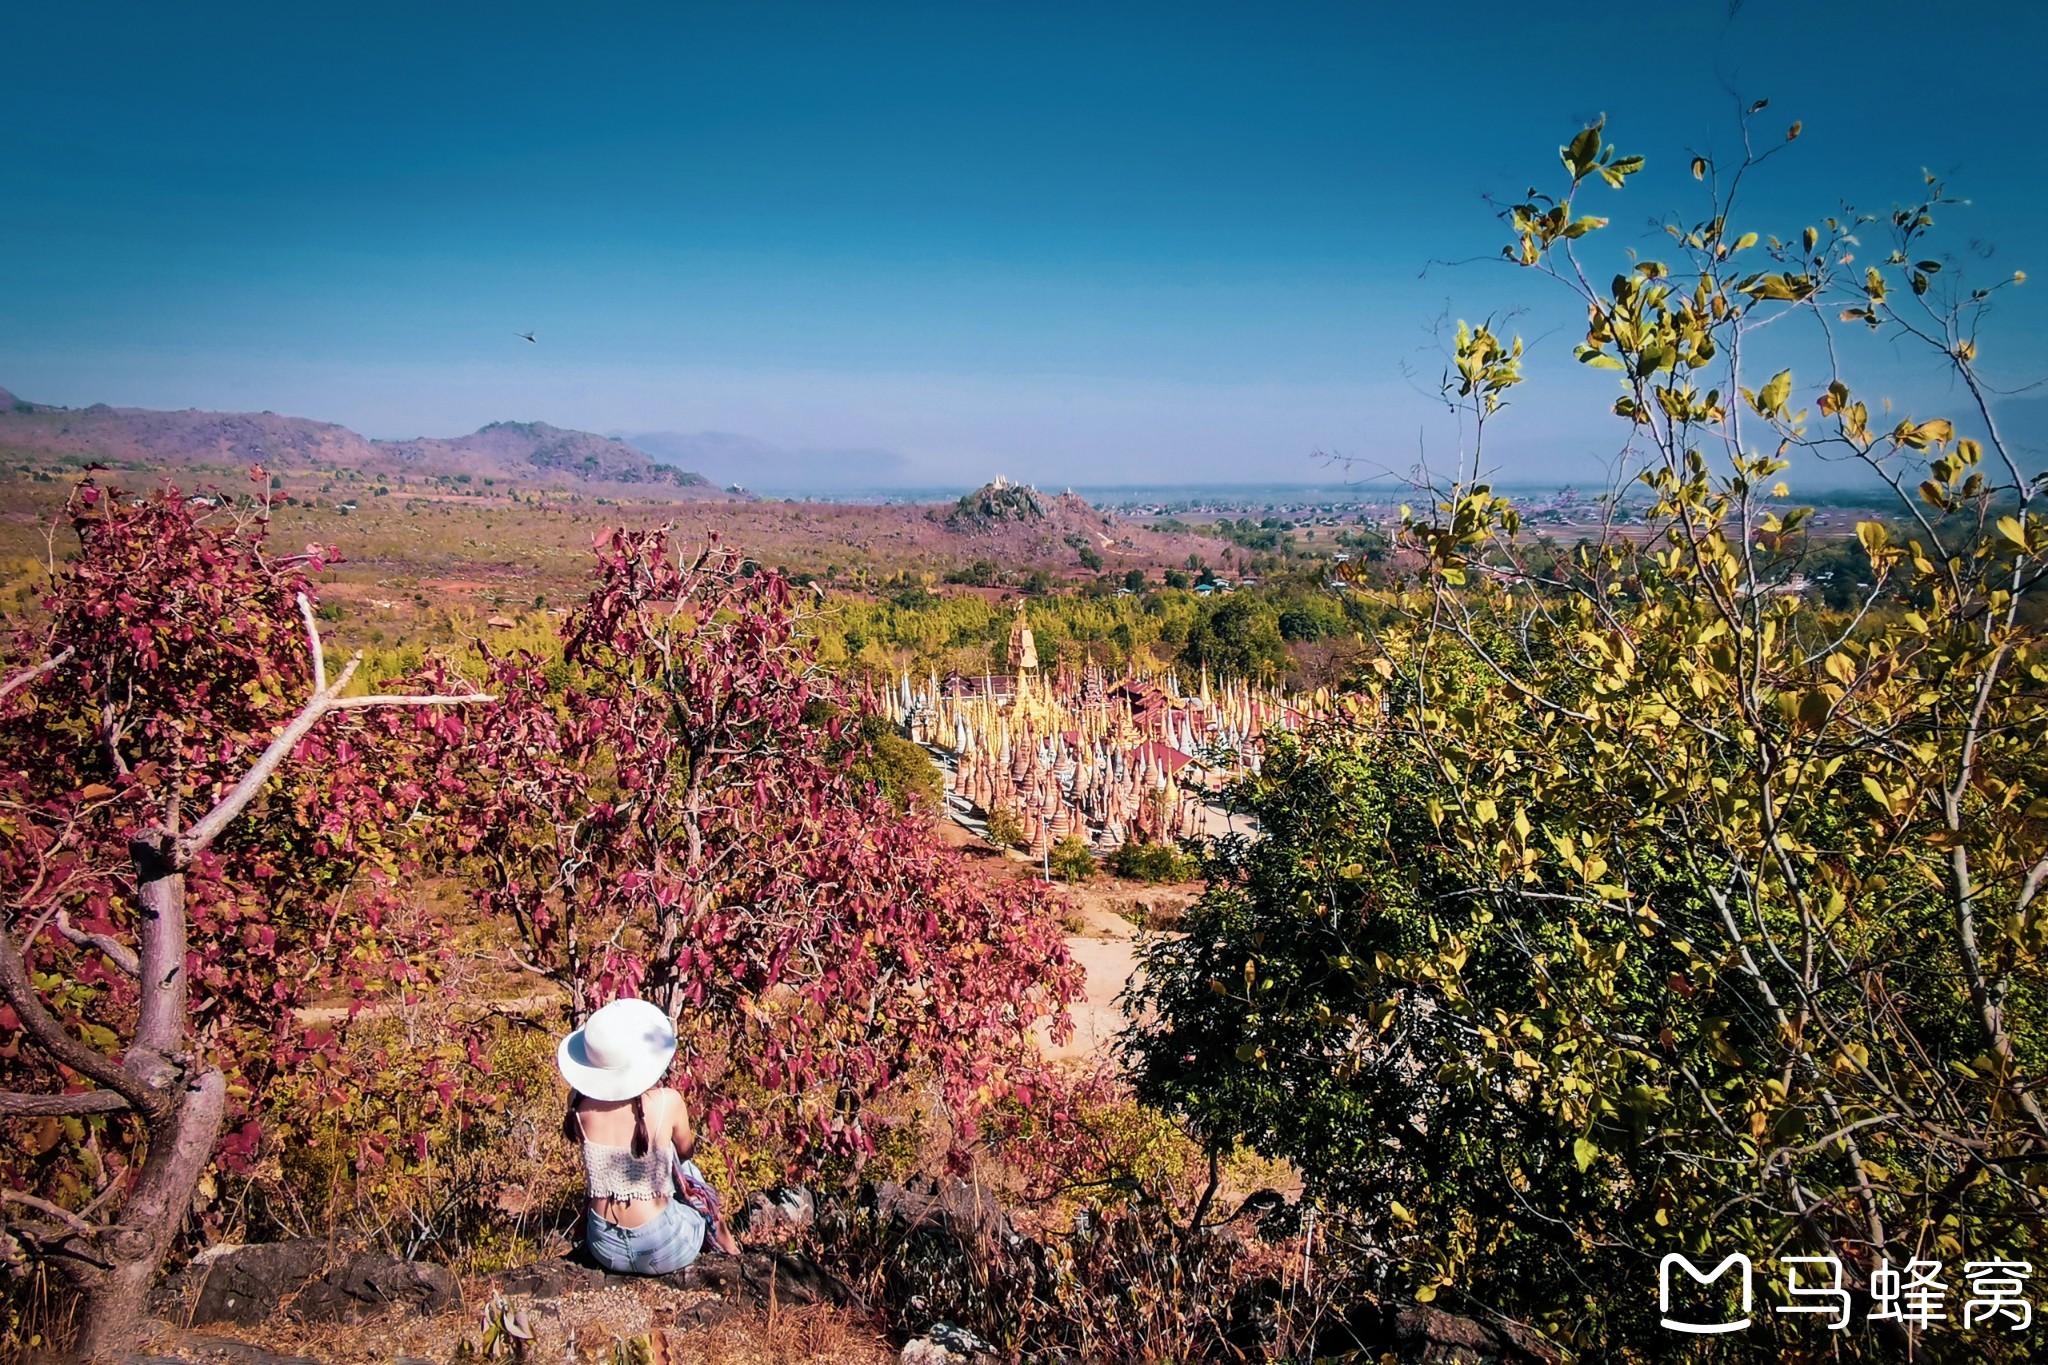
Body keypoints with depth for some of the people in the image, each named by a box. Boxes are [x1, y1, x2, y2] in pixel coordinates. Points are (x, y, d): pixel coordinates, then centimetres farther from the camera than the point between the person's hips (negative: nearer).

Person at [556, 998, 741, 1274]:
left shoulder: (580, 1106, -15)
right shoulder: (667, 1102, -20)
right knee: (689, 1171, 28)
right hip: (664, 1252, -2)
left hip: (606, 1251, 2)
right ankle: (724, 1241, 49)